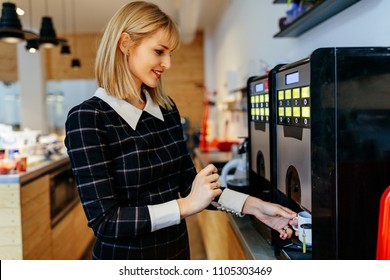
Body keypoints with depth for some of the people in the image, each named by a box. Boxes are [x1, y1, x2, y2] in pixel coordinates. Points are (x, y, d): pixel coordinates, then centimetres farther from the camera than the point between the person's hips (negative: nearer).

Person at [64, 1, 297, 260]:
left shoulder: (166, 108, 1)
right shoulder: (87, 118, -18)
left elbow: (189, 182, 5)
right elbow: (104, 220, -21)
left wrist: (252, 205, -4)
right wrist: (187, 206, -24)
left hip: (176, 248, 6)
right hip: (125, 254, -6)